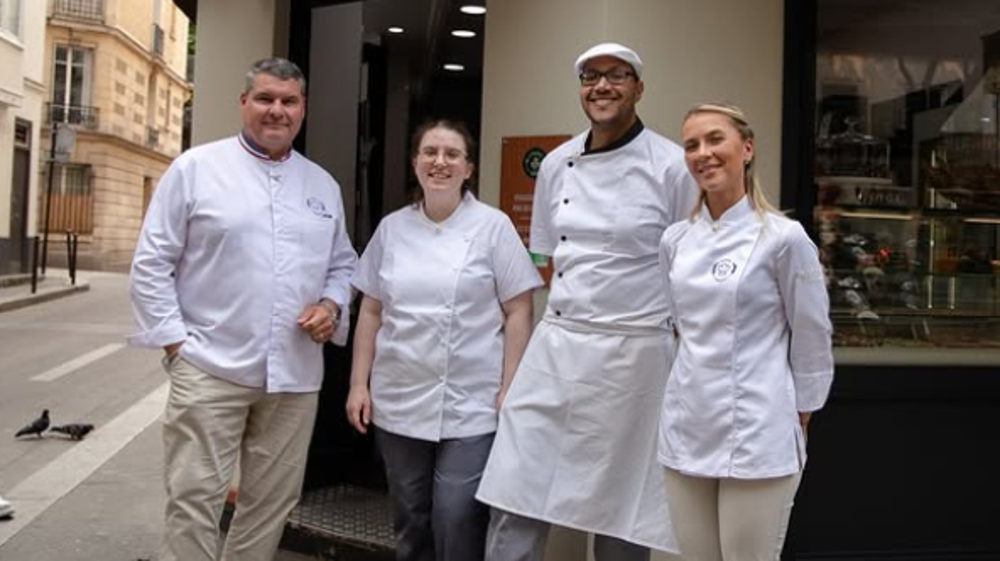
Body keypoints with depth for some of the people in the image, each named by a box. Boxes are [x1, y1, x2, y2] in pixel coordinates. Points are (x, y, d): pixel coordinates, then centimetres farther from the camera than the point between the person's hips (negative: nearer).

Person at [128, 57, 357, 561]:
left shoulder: (324, 185, 12)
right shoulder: (195, 168, -1)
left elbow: (343, 264, 18)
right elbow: (151, 265, -1)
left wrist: (331, 306, -2)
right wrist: (175, 342, -8)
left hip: (296, 374, 4)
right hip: (210, 369, -4)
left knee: (272, 502, 13)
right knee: (194, 500, 0)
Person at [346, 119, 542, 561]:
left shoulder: (493, 226, -3)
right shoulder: (391, 228, 7)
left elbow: (518, 312, -4)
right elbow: (371, 312, 11)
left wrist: (509, 390, -9)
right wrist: (359, 384, 6)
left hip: (471, 404, -3)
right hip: (398, 401, 4)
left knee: (457, 519, -6)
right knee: (410, 520, 13)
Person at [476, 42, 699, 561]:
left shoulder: (672, 167, -7)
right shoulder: (556, 165, 8)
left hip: (631, 356, -4)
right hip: (553, 349, 4)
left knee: (620, 515, 10)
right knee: (516, 504, 4)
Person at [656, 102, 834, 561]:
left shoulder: (784, 237, -10)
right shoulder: (674, 240, 5)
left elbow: (812, 340, -3)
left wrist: (797, 423, 2)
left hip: (756, 434, -5)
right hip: (685, 430, 5)